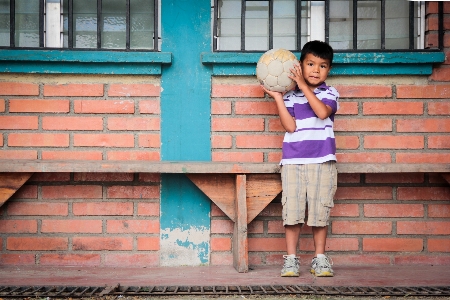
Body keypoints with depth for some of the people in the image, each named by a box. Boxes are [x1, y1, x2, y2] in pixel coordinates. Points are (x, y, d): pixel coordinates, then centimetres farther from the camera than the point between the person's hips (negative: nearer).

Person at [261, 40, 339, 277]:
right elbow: (290, 126, -5)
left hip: (322, 162, 0)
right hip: (293, 161, 1)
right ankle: (291, 260, 7)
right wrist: (277, 98, -7)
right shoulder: (290, 96, 7)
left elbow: (322, 112, -16)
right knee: (292, 210, -2)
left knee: (320, 211, 2)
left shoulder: (330, 94, 6)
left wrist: (304, 86, -14)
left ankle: (320, 259, 14)